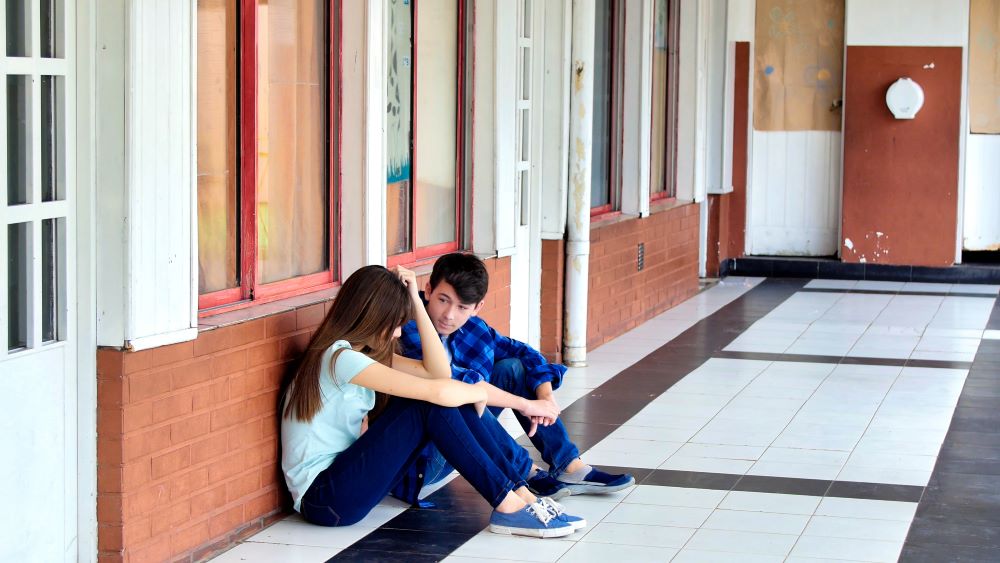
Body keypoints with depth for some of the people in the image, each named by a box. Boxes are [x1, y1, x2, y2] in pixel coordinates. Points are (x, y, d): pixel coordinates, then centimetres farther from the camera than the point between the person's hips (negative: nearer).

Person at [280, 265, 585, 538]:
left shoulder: (365, 351, 10)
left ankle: (522, 495, -5)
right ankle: (508, 506, -15)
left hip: (343, 474, 9)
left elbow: (438, 373, 4)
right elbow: (436, 391, -25)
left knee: (447, 401, -4)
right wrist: (481, 392, -5)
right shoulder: (339, 357, -20)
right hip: (322, 497, -9)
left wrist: (416, 302, 0)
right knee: (432, 404, -19)